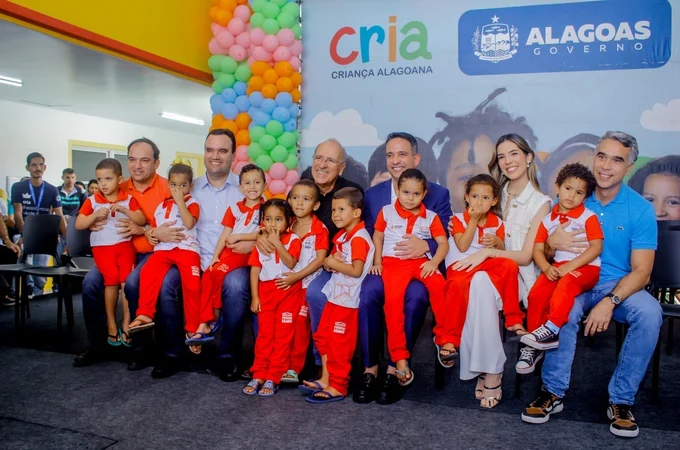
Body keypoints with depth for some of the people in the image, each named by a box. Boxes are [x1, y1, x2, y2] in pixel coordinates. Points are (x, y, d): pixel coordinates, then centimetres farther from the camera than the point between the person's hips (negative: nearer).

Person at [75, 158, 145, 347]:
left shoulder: (129, 199, 4)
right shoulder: (92, 201, 5)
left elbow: (142, 220, -3)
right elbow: (78, 225, 1)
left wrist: (124, 210, -17)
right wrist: (95, 215, -14)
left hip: (125, 244, 0)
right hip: (102, 246, 0)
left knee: (127, 280, -14)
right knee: (112, 279, -15)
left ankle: (126, 324, -6)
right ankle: (111, 324, -3)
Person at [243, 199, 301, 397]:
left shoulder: (293, 240, -4)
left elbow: (291, 263, -20)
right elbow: (255, 269, 4)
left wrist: (277, 243, -21)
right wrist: (254, 296, -1)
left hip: (287, 291, -3)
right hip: (266, 292, 3)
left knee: (283, 335, 1)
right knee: (264, 334, 8)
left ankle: (273, 378, 8)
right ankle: (259, 375, 15)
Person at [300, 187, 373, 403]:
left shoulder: (359, 239, -17)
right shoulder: (342, 236, 12)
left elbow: (356, 270, -25)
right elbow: (330, 261, 17)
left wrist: (332, 263, -15)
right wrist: (330, 262, -7)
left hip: (347, 300, -10)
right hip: (335, 295, 10)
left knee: (339, 343, -2)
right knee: (323, 336, 14)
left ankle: (338, 387, 9)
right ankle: (325, 379, 25)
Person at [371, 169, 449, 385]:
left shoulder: (430, 217, 9)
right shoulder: (386, 212, 9)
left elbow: (443, 243, 5)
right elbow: (377, 237, 17)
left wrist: (434, 262, -12)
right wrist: (377, 262, 7)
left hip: (420, 261, 1)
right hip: (393, 262, -1)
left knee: (438, 285, -30)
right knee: (393, 298, -28)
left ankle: (444, 338, -11)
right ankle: (399, 356, -20)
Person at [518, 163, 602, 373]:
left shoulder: (588, 217, 2)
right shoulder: (548, 220, 13)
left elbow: (596, 247, -9)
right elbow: (538, 249, 9)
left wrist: (569, 266, -18)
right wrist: (547, 268, -12)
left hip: (585, 268, -4)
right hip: (557, 267, 4)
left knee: (567, 282, -37)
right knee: (536, 293, -21)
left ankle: (551, 329, -38)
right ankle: (535, 345, -12)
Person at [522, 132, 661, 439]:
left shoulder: (640, 209, -3)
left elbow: (641, 271, -9)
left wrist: (611, 301, -27)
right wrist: (551, 242, -22)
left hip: (618, 285, 1)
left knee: (649, 313, -30)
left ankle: (621, 400, -13)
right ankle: (553, 392, -14)